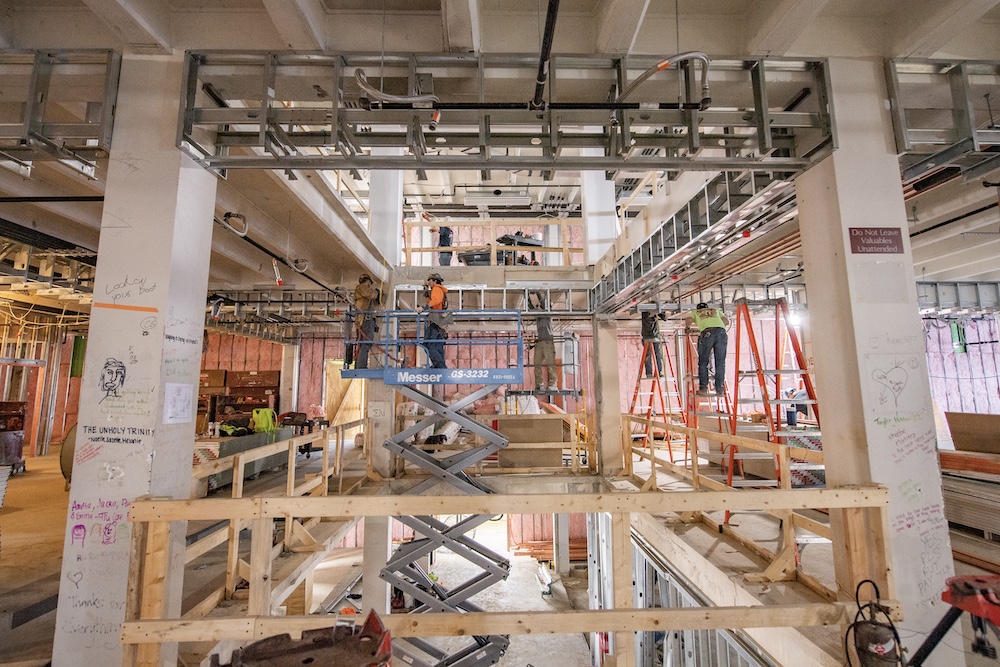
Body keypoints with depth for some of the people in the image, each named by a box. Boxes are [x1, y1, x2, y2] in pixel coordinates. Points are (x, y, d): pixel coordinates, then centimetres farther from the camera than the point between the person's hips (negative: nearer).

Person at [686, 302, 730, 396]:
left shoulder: (695, 312, 30)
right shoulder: (716, 310, 37)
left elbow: (689, 320, 11)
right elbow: (726, 322, 24)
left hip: (707, 333, -2)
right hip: (721, 332, 2)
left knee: (703, 363, 3)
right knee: (720, 363, 6)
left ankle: (703, 389, -3)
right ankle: (720, 389, 4)